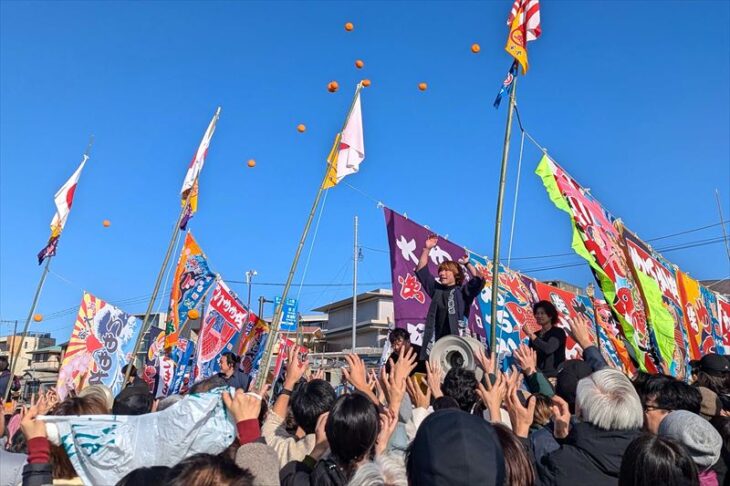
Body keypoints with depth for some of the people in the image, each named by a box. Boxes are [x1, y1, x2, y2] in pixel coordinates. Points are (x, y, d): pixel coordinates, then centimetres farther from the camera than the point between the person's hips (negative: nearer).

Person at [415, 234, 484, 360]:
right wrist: (427, 249, 10)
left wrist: (467, 264, -11)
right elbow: (421, 271, 15)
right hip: (436, 342, 5)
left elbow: (479, 281, -14)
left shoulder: (463, 292, 2)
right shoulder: (436, 289, 14)